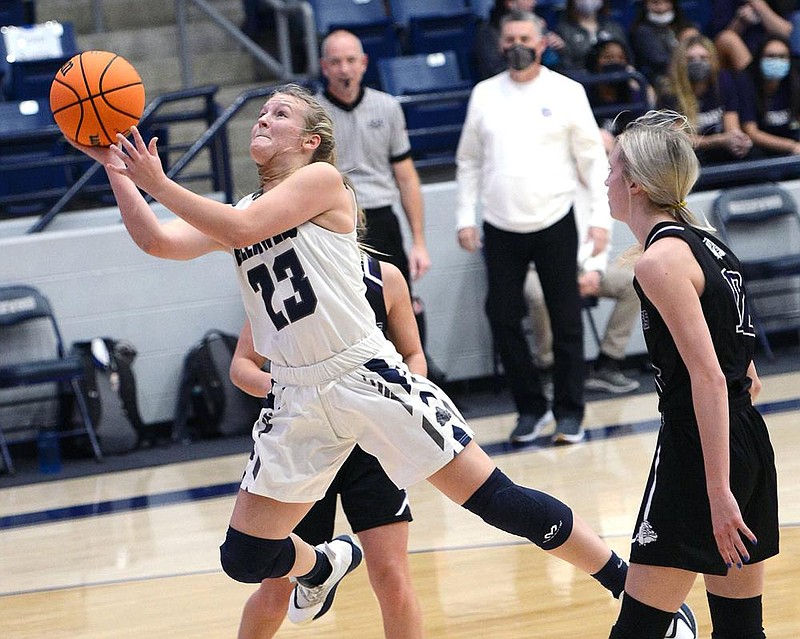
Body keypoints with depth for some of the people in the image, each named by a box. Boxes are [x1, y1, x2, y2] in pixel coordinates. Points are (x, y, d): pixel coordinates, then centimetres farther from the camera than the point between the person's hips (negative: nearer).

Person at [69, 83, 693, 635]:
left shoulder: (322, 180, -5)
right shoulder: (239, 210, 14)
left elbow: (243, 229, -18)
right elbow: (158, 241, 2)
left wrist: (157, 182, -17)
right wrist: (117, 170, -7)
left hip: (365, 375, -6)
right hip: (297, 398, 6)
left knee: (496, 498, -9)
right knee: (244, 559, 5)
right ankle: (324, 564, 39)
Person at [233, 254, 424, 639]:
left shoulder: (385, 279, -4)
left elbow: (413, 355, 8)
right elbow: (241, 365, -2)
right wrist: (276, 388, -23)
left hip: (370, 442, 0)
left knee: (392, 580, -10)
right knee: (276, 589, 7)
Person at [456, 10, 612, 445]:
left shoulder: (566, 92, -1)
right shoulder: (484, 94, 5)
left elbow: (592, 158, 0)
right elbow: (469, 161, 10)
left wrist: (600, 216, -6)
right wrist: (465, 217, 4)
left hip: (553, 221, -2)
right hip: (500, 227, 2)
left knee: (566, 321, 3)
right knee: (503, 318, 3)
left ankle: (569, 412, 13)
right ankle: (530, 407, 16)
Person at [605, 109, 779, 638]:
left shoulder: (660, 260, -13)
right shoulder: (705, 243, 14)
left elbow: (709, 379, -20)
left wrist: (717, 491, -22)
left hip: (700, 452, -9)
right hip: (749, 442, 9)